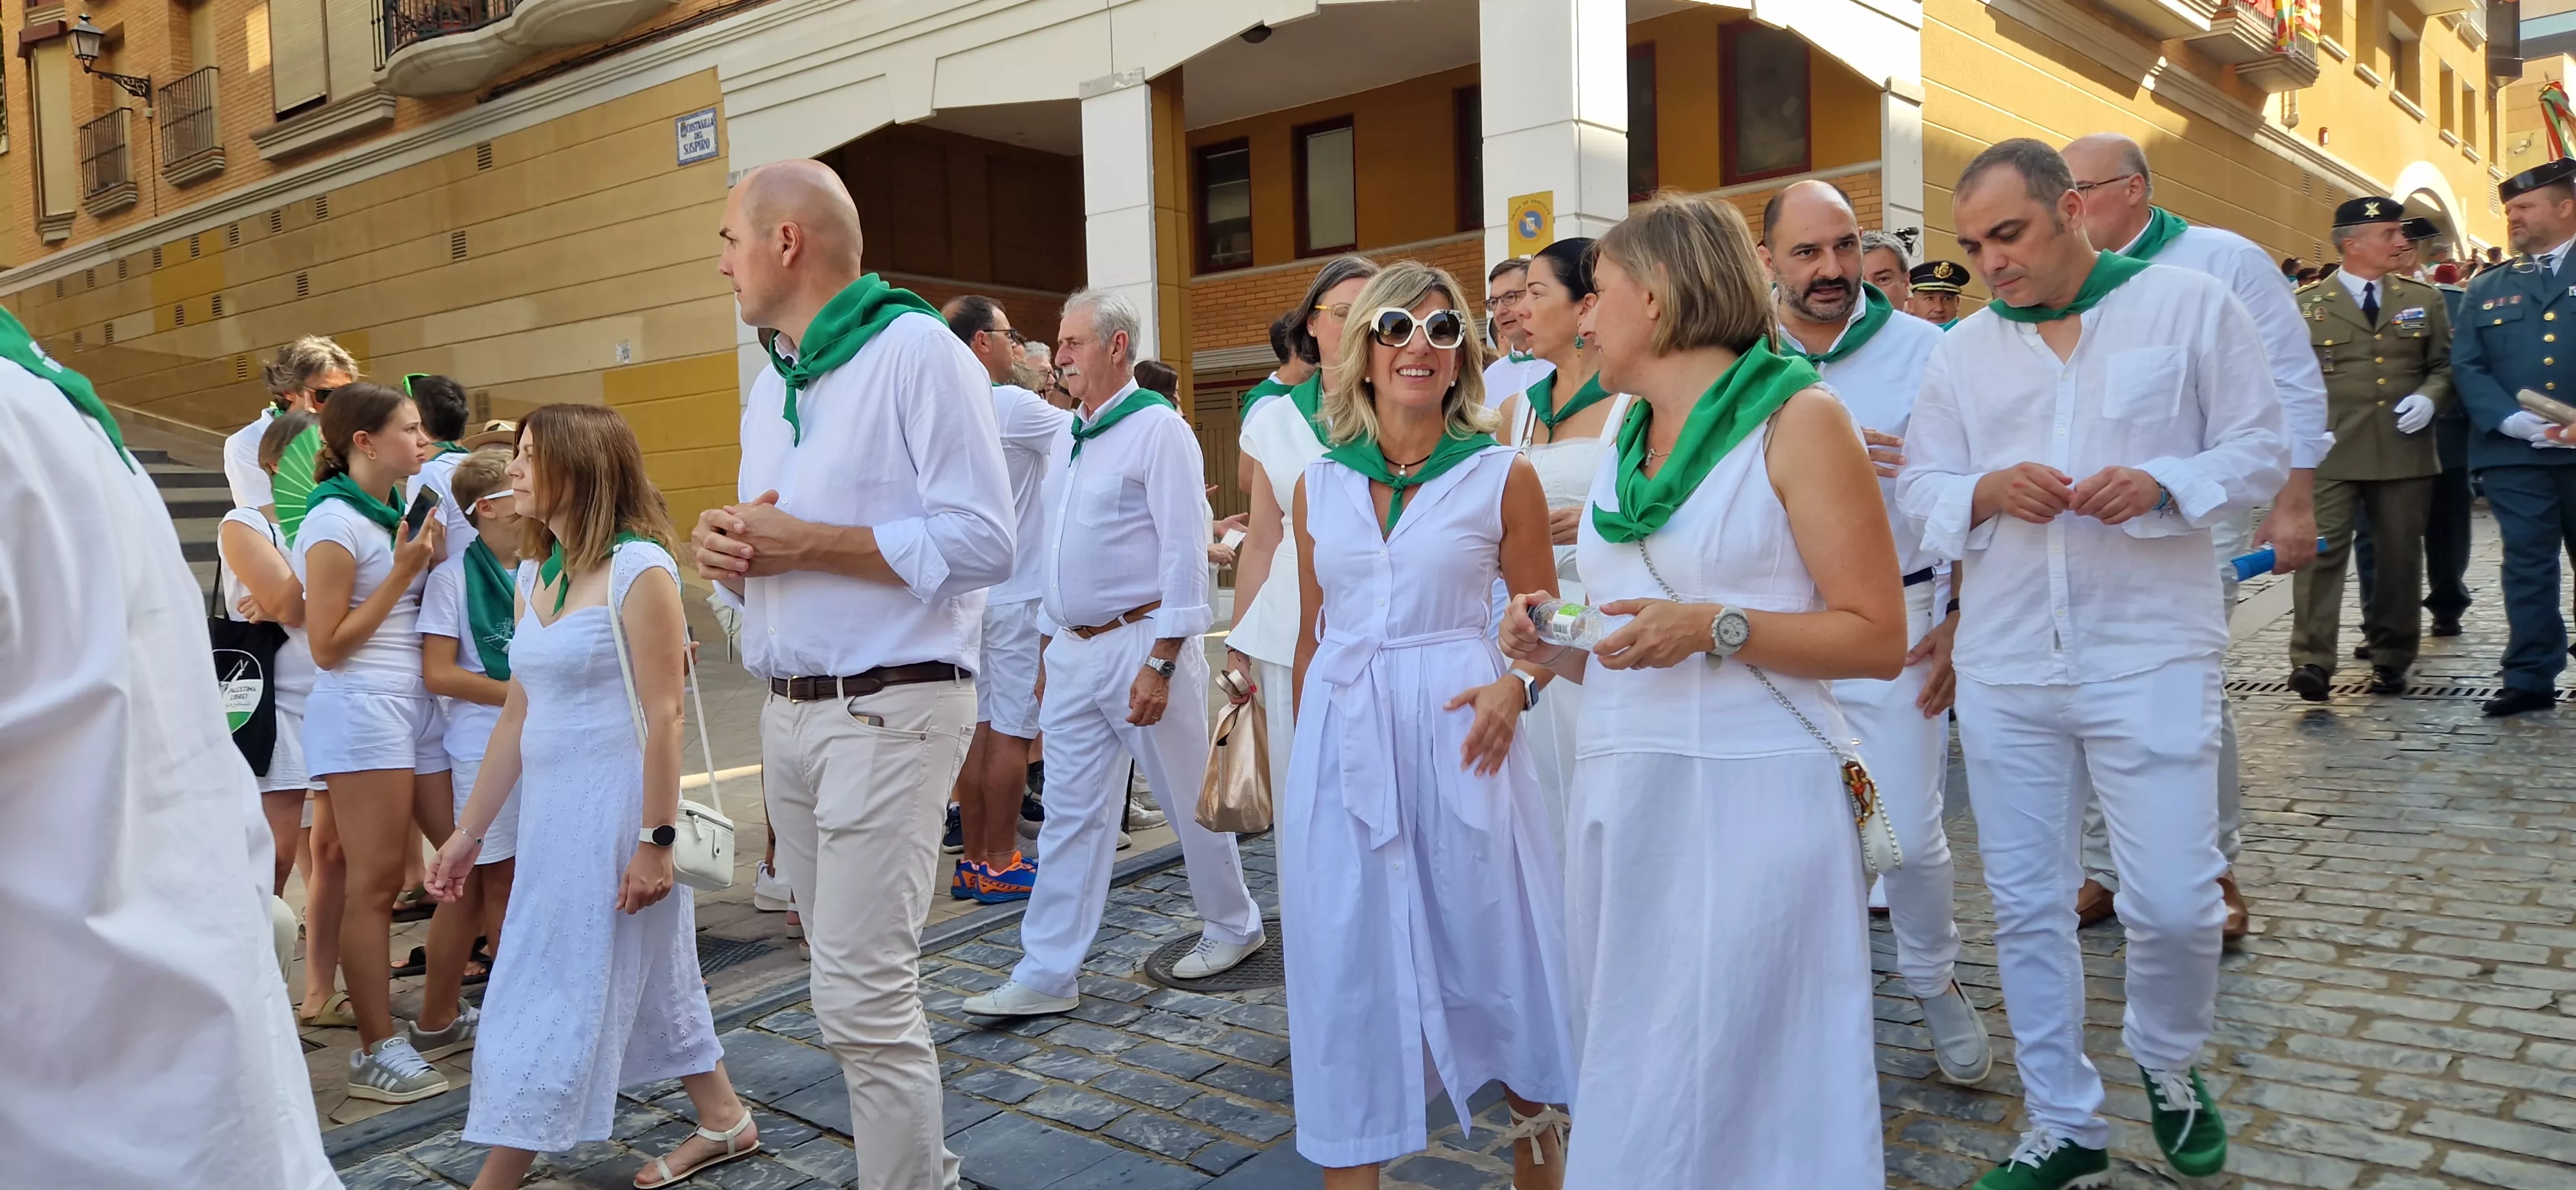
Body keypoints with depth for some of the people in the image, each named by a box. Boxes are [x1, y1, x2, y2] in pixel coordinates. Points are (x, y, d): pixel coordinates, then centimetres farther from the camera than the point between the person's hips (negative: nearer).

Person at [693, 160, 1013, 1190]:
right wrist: (726, 546, -1)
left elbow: (982, 542, -17)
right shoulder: (771, 381, 18)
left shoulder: (916, 350, -9)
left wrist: (812, 543, -17)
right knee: (849, 973, 14)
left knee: (862, 995, -9)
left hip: (889, 710, -8)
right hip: (787, 711, 8)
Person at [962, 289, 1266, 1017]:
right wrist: (1047, 649, 17)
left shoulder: (1157, 427, -10)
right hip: (1072, 650, 7)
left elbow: (1185, 551, -15)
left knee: (1189, 799, 7)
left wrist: (1162, 663, -19)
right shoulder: (1069, 438, 15)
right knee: (1071, 814, 7)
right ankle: (1048, 975, 12)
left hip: (1140, 642, -7)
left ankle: (1234, 926, 29)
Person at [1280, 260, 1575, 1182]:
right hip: (1340, 741, 3)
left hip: (1457, 732, -2)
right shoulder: (1319, 486, 8)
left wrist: (1517, 686, -16)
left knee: (1492, 945, 8)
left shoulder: (1502, 476, -1)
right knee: (1347, 960, 7)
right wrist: (1305, 752, 15)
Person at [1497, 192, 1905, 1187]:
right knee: (1625, 1090, 8)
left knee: (1722, 1099, -2)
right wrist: (1557, 648, 5)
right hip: (1618, 797, 6)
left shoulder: (1797, 420, -3)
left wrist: (1715, 627, -18)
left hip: (1747, 795, -6)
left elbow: (1878, 638, -7)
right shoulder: (1625, 444, 17)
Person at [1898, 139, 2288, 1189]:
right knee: (2026, 905, 8)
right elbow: (1919, 489, 8)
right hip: (2004, 667, 3)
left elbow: (2261, 451, 2)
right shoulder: (1961, 352, 9)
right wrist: (1987, 490, -14)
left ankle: (2168, 1066, 30)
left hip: (2152, 654, -3)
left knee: (2175, 904, -4)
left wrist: (2161, 485, -17)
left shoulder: (2190, 304, 2)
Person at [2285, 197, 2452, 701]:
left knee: (2400, 555, 8)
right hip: (2331, 452, -3)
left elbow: (2446, 365, 15)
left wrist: (2430, 396, -6)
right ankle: (2312, 660, -12)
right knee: (2321, 550, -11)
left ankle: (2390, 659, 20)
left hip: (2405, 451, 3)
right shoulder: (2306, 306, 3)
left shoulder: (2424, 300, 12)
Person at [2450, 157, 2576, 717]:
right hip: (2514, 455, 1)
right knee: (2527, 566, 3)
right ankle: (2530, 679, 7)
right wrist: (2512, 421, -11)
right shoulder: (2486, 289, 13)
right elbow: (2466, 367, 5)